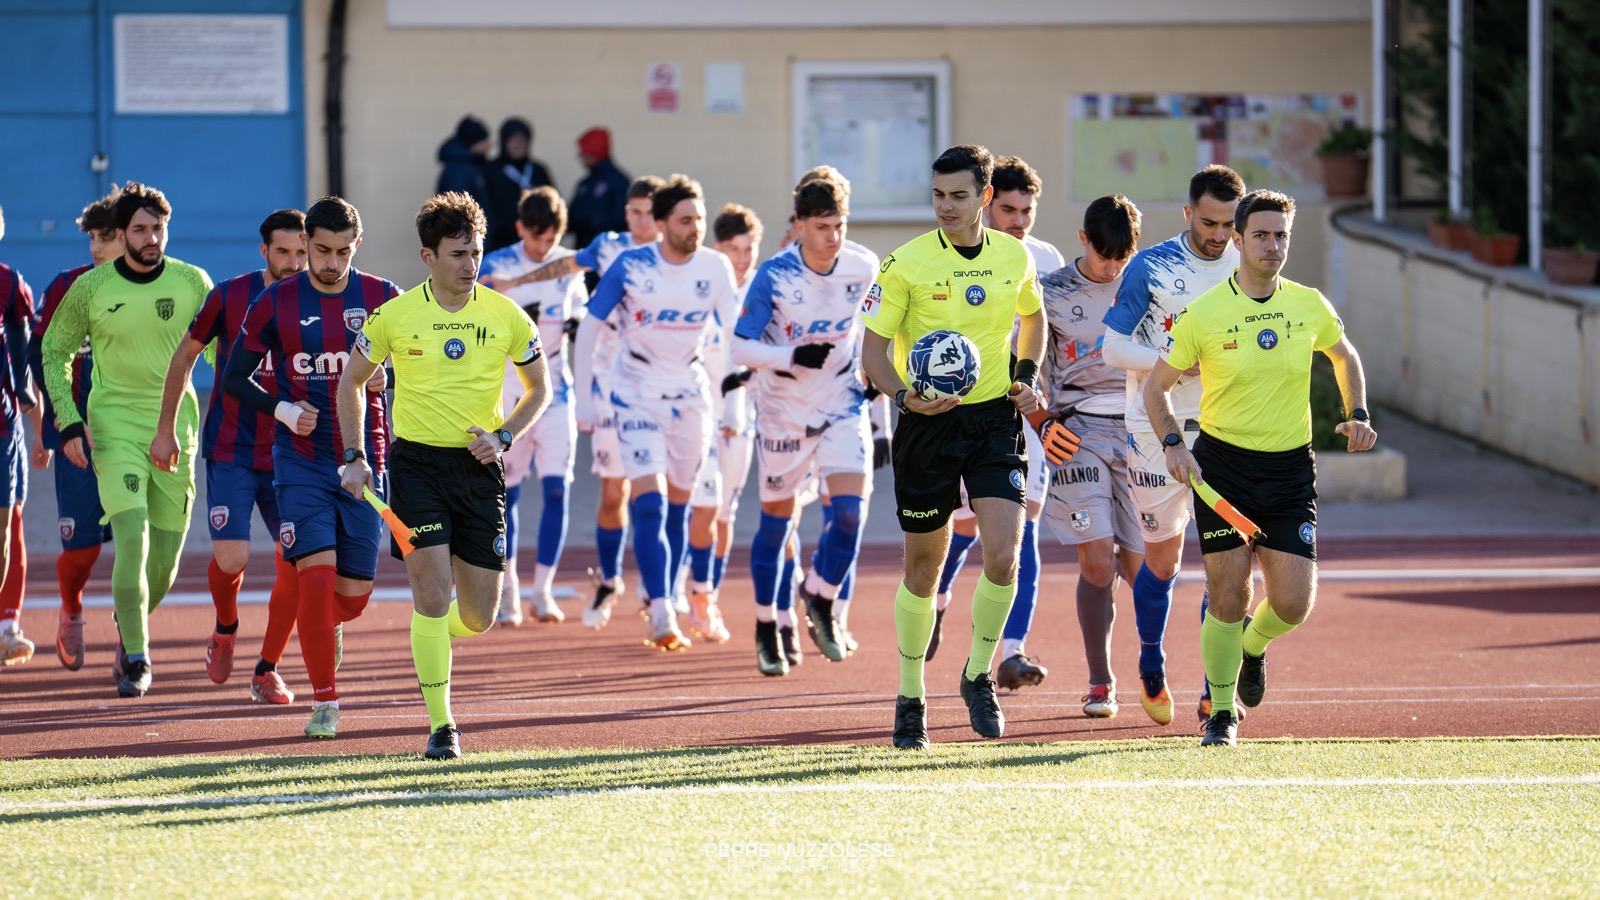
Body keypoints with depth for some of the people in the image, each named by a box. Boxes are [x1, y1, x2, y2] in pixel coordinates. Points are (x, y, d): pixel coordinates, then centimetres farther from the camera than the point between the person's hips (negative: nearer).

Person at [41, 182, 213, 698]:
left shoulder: (192, 283, -1)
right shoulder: (91, 288, -4)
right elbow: (55, 351, 7)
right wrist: (68, 421, -3)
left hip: (177, 426, 2)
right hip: (114, 424, -2)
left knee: (164, 557, 4)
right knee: (132, 536, -18)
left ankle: (129, 633, 33)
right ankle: (135, 659, -11)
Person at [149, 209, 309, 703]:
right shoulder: (229, 297, -7)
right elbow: (184, 356, 6)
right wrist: (165, 429, 7)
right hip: (231, 452, -2)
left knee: (294, 560, -6)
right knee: (231, 558, -14)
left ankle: (267, 669, 10)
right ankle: (226, 628, 19)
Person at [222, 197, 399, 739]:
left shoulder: (383, 299, 3)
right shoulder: (277, 304, -1)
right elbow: (234, 377, 5)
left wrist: (386, 380, -10)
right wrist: (282, 409, -11)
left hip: (362, 459, 2)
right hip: (301, 461, -2)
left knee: (355, 590, 2)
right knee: (317, 572, -16)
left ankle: (329, 625, 40)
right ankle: (324, 702, -7)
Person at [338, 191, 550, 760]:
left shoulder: (506, 316, 0)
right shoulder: (395, 315, -4)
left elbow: (539, 388, 13)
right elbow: (351, 381, 10)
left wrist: (504, 436, -3)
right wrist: (354, 457, 2)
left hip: (479, 467, 2)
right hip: (417, 462, -2)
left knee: (479, 616, 1)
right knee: (432, 591, -14)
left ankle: (431, 640, 37)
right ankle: (440, 723, -7)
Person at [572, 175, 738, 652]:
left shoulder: (716, 268, -6)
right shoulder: (630, 266, -13)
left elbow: (732, 338, 4)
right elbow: (589, 327, -5)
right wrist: (583, 397, -7)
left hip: (690, 393, 3)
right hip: (637, 393, -3)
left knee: (678, 506, 11)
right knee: (650, 505, -16)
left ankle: (664, 601, 25)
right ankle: (661, 615, -22)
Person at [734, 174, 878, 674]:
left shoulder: (864, 269, -8)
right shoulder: (774, 276, -17)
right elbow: (742, 347, -15)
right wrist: (793, 357, -29)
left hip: (843, 407, 2)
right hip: (784, 412, -2)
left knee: (851, 508, -16)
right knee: (777, 520, 9)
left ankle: (820, 601, 8)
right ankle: (767, 628, 26)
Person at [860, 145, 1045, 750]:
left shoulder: (1015, 257, 3)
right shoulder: (906, 264, -8)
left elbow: (1032, 317, 23)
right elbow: (873, 347, -6)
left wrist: (1026, 376, 7)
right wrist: (903, 395, -24)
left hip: (994, 419, 2)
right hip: (927, 424, -2)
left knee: (1003, 555, -14)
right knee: (924, 568, 6)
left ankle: (979, 676, 8)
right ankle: (910, 697, 23)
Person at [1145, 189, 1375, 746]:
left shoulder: (1310, 307, 0)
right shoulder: (1203, 314, -8)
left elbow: (1345, 356, 22)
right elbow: (1157, 385, 1)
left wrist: (1357, 415, 8)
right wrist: (1172, 445, -14)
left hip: (1290, 469, 2)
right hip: (1223, 465, -2)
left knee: (1293, 603, -6)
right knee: (1229, 598, -6)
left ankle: (1253, 646, 30)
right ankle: (1221, 711, 14)